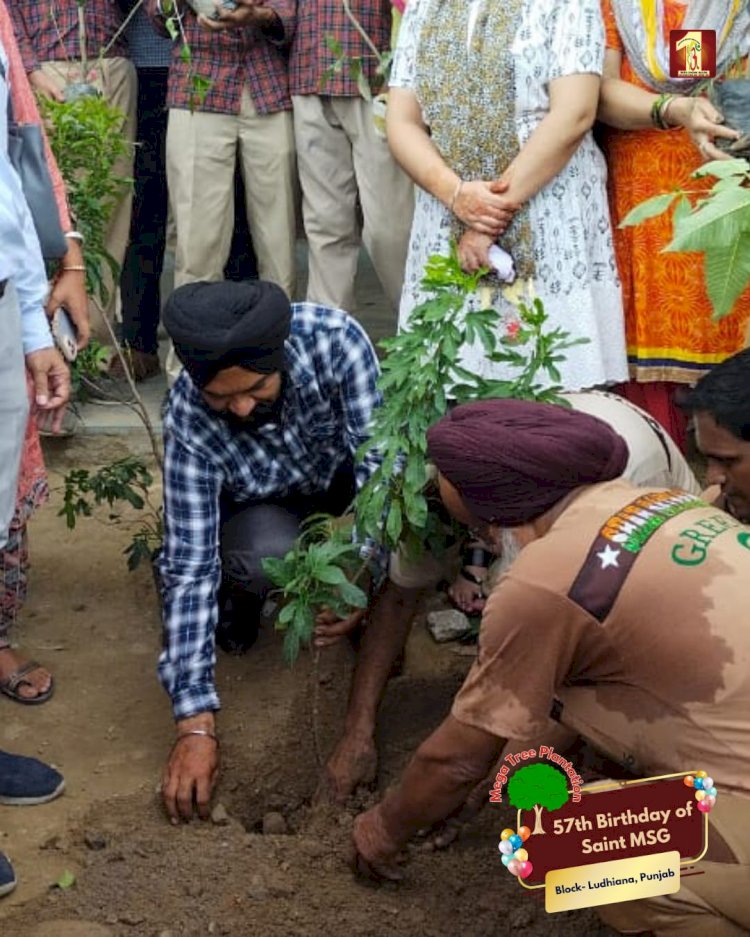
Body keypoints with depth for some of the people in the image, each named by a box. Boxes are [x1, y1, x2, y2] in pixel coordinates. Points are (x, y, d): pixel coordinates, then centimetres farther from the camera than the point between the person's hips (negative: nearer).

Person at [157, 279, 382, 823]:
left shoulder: (332, 337, -35)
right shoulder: (189, 423, -34)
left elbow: (382, 455, -30)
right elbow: (190, 569, -34)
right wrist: (196, 725, -38)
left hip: (347, 481, 3)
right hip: (265, 511, -3)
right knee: (266, 558, -37)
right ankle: (242, 595, 2)